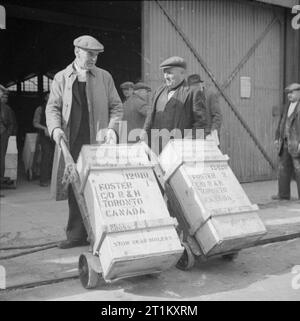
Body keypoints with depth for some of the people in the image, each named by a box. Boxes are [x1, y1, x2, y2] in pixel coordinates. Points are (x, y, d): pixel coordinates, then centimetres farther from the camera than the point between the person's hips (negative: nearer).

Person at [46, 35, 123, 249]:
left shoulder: (104, 77, 11)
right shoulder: (61, 78, 11)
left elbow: (116, 107, 10)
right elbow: (53, 107, 7)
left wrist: (111, 128, -7)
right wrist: (56, 128, -11)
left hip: (98, 142, -1)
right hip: (72, 143, 1)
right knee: (74, 189, 4)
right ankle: (76, 235, 14)